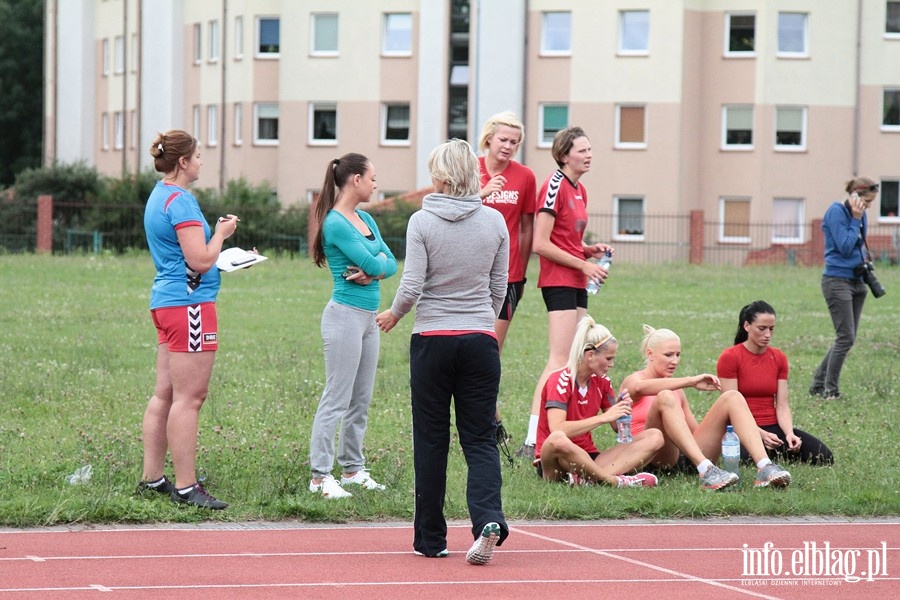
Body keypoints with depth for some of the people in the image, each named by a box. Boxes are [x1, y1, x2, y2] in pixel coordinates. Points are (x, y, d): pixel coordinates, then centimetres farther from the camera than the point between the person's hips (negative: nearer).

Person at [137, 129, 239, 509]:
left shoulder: (158, 197, 16)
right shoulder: (180, 201, -15)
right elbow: (201, 260, -19)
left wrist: (216, 233, 17)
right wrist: (221, 233, -3)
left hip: (166, 301, 11)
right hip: (189, 303, -11)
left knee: (165, 394, 12)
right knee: (189, 396, -8)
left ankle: (152, 478, 16)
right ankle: (185, 487, -7)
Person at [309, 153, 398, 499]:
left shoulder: (366, 220, 13)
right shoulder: (336, 223, -14)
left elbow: (390, 264, 9)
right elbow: (372, 263, -18)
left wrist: (373, 270, -11)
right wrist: (377, 262, 4)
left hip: (368, 317, 9)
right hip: (346, 315, -9)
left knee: (361, 400, 13)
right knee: (337, 400, -7)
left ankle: (353, 468, 21)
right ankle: (320, 476, -4)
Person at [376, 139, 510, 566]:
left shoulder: (422, 222, -7)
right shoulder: (494, 222, 2)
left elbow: (411, 285, -10)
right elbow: (500, 288, 8)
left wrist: (393, 315, 10)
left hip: (433, 339, -2)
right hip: (480, 339, 2)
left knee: (431, 439, 8)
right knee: (480, 437, 5)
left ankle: (431, 538, 13)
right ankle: (488, 520, -19)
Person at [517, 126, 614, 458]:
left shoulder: (580, 190, 15)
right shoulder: (554, 187, -12)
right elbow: (541, 244, -17)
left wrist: (591, 250, 6)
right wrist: (583, 264, -14)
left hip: (576, 282, 10)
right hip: (558, 281, -10)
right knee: (560, 361, -15)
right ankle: (532, 441, -19)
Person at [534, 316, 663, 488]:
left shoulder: (602, 382, 9)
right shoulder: (559, 381, -11)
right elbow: (557, 430, -26)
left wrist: (621, 408, -5)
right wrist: (604, 417, -24)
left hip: (587, 457, 7)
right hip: (554, 463, -7)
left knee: (654, 437, -9)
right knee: (557, 440, -43)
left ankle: (588, 478, -32)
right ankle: (614, 480, -27)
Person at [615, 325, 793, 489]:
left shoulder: (676, 389, 27)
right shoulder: (631, 381, 6)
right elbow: (639, 388, -21)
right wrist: (691, 381, -29)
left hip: (688, 457, 6)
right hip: (657, 460, -6)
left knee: (732, 398, -7)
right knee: (665, 397, -31)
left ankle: (764, 468, -30)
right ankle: (706, 471, -48)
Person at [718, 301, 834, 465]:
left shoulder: (779, 358, 9)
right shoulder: (729, 358, -7)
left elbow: (782, 405, 3)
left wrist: (789, 433, -17)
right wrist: (761, 434, -25)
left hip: (773, 427, 5)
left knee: (824, 457, -18)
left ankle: (776, 453, 8)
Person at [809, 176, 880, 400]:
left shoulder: (860, 215, 11)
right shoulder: (837, 212, -12)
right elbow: (845, 247, -18)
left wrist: (864, 257, 7)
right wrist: (855, 220, -15)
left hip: (856, 281, 9)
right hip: (837, 280, -9)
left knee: (846, 338, 9)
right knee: (846, 338, -11)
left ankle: (818, 385, 18)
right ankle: (830, 391, -3)